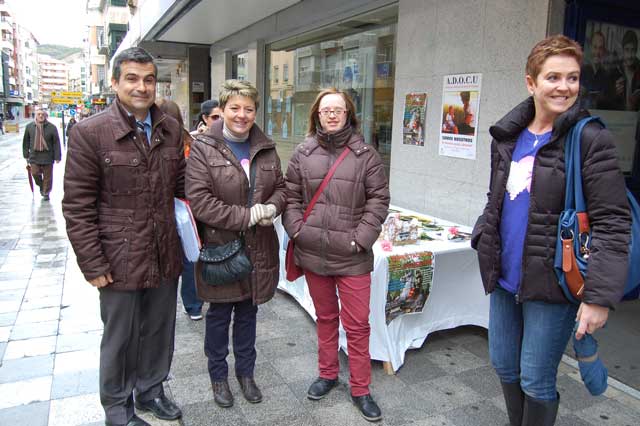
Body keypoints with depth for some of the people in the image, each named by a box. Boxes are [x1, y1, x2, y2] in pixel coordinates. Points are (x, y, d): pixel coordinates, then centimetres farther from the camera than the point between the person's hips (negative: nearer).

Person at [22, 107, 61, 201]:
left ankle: (46, 193, 22)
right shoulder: (29, 126, 2)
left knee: (47, 176, 5)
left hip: (48, 156, -2)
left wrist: (57, 157, -7)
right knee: (35, 173, -1)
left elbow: (56, 143, -5)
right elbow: (26, 142, 10)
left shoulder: (52, 127, -6)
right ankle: (41, 186, 29)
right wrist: (26, 155, 9)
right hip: (34, 156, 2)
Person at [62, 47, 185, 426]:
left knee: (160, 331, 19)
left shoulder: (171, 129, 4)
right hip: (121, 261, -4)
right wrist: (93, 264, -12)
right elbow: (77, 206, -10)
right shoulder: (90, 132, -10)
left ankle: (151, 390, 43)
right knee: (120, 338, 13)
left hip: (166, 257, 4)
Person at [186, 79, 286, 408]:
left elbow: (280, 187, 12)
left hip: (257, 248, 4)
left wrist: (272, 207, -11)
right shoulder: (203, 148, -10)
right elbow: (199, 200, -17)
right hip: (219, 247, -4)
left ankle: (246, 372, 37)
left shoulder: (266, 148, 6)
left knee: (248, 312, 18)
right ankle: (218, 375, 33)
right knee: (219, 315, 12)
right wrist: (247, 215, -20)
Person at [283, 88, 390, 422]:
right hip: (313, 253, 2)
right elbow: (291, 197, 7)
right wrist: (297, 230, -6)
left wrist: (361, 239, -10)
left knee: (357, 324, 4)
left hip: (352, 256, -2)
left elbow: (378, 200, -3)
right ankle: (328, 373, 37)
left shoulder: (365, 154, -2)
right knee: (325, 317, 19)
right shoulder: (303, 154, 4)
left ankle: (360, 389, 21)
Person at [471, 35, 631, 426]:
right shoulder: (508, 136, 6)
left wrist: (600, 295, -20)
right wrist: (482, 237, 7)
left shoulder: (592, 140, -12)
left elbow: (612, 223, -15)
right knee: (504, 366, 19)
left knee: (536, 381, 6)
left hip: (551, 284, -6)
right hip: (504, 278, 6)